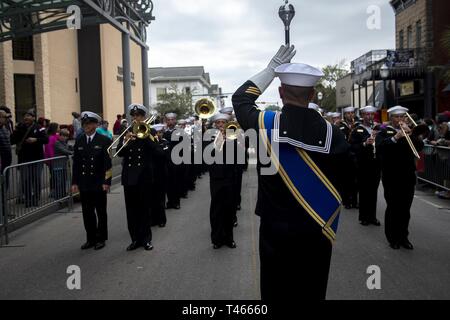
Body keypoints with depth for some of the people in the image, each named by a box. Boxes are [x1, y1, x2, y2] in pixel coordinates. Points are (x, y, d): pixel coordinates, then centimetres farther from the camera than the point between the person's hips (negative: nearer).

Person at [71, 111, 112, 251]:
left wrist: (106, 182, -13)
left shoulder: (104, 140, -5)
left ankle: (101, 239, 19)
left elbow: (108, 163, -8)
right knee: (87, 212, 9)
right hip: (84, 184, 4)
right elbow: (76, 162, 7)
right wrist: (74, 182, 2)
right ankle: (91, 238, 21)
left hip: (99, 183, -4)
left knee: (101, 212, 7)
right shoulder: (79, 141, 8)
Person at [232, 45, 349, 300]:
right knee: (312, 291, 16)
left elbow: (240, 98, 9)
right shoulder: (331, 133, -11)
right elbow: (345, 181, -3)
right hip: (318, 232, 1)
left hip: (276, 229, 0)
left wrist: (272, 68, 10)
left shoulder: (266, 124, -12)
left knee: (276, 290, 14)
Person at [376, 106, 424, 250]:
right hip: (391, 177, -4)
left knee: (405, 209, 8)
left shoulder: (409, 131, 14)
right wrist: (395, 137, -28)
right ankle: (393, 238, 12)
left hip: (408, 176, 4)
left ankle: (403, 237, 19)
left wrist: (410, 133, -14)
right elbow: (379, 146, -18)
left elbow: (420, 146, -1)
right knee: (393, 208, 2)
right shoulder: (384, 132, 1)